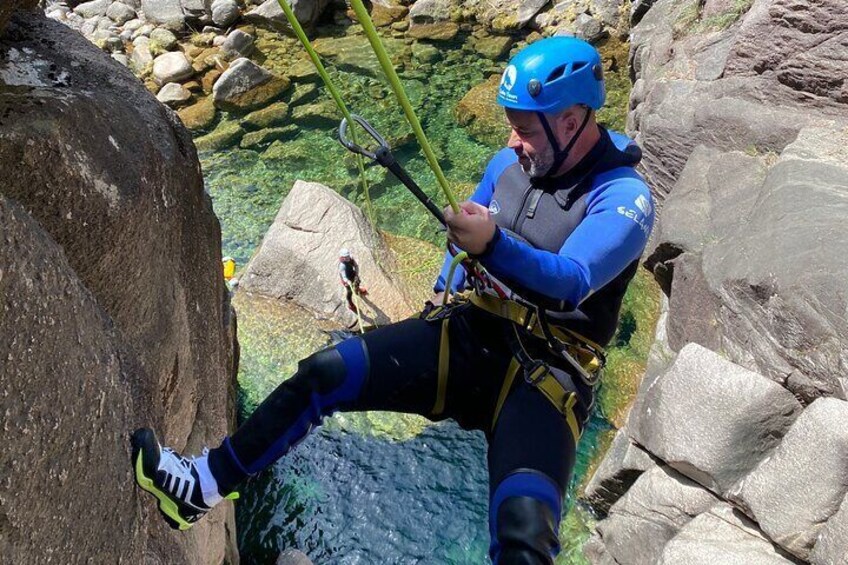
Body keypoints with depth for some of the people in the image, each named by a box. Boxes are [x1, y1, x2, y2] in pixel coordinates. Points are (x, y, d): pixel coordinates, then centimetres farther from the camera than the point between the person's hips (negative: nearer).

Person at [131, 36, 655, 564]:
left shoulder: (625, 197, -11)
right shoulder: (510, 163, 9)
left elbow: (572, 283, -27)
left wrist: (493, 245, -42)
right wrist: (444, 298, 17)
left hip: (545, 376, -5)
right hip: (465, 333, 5)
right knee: (323, 374, -8)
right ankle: (207, 484, 9)